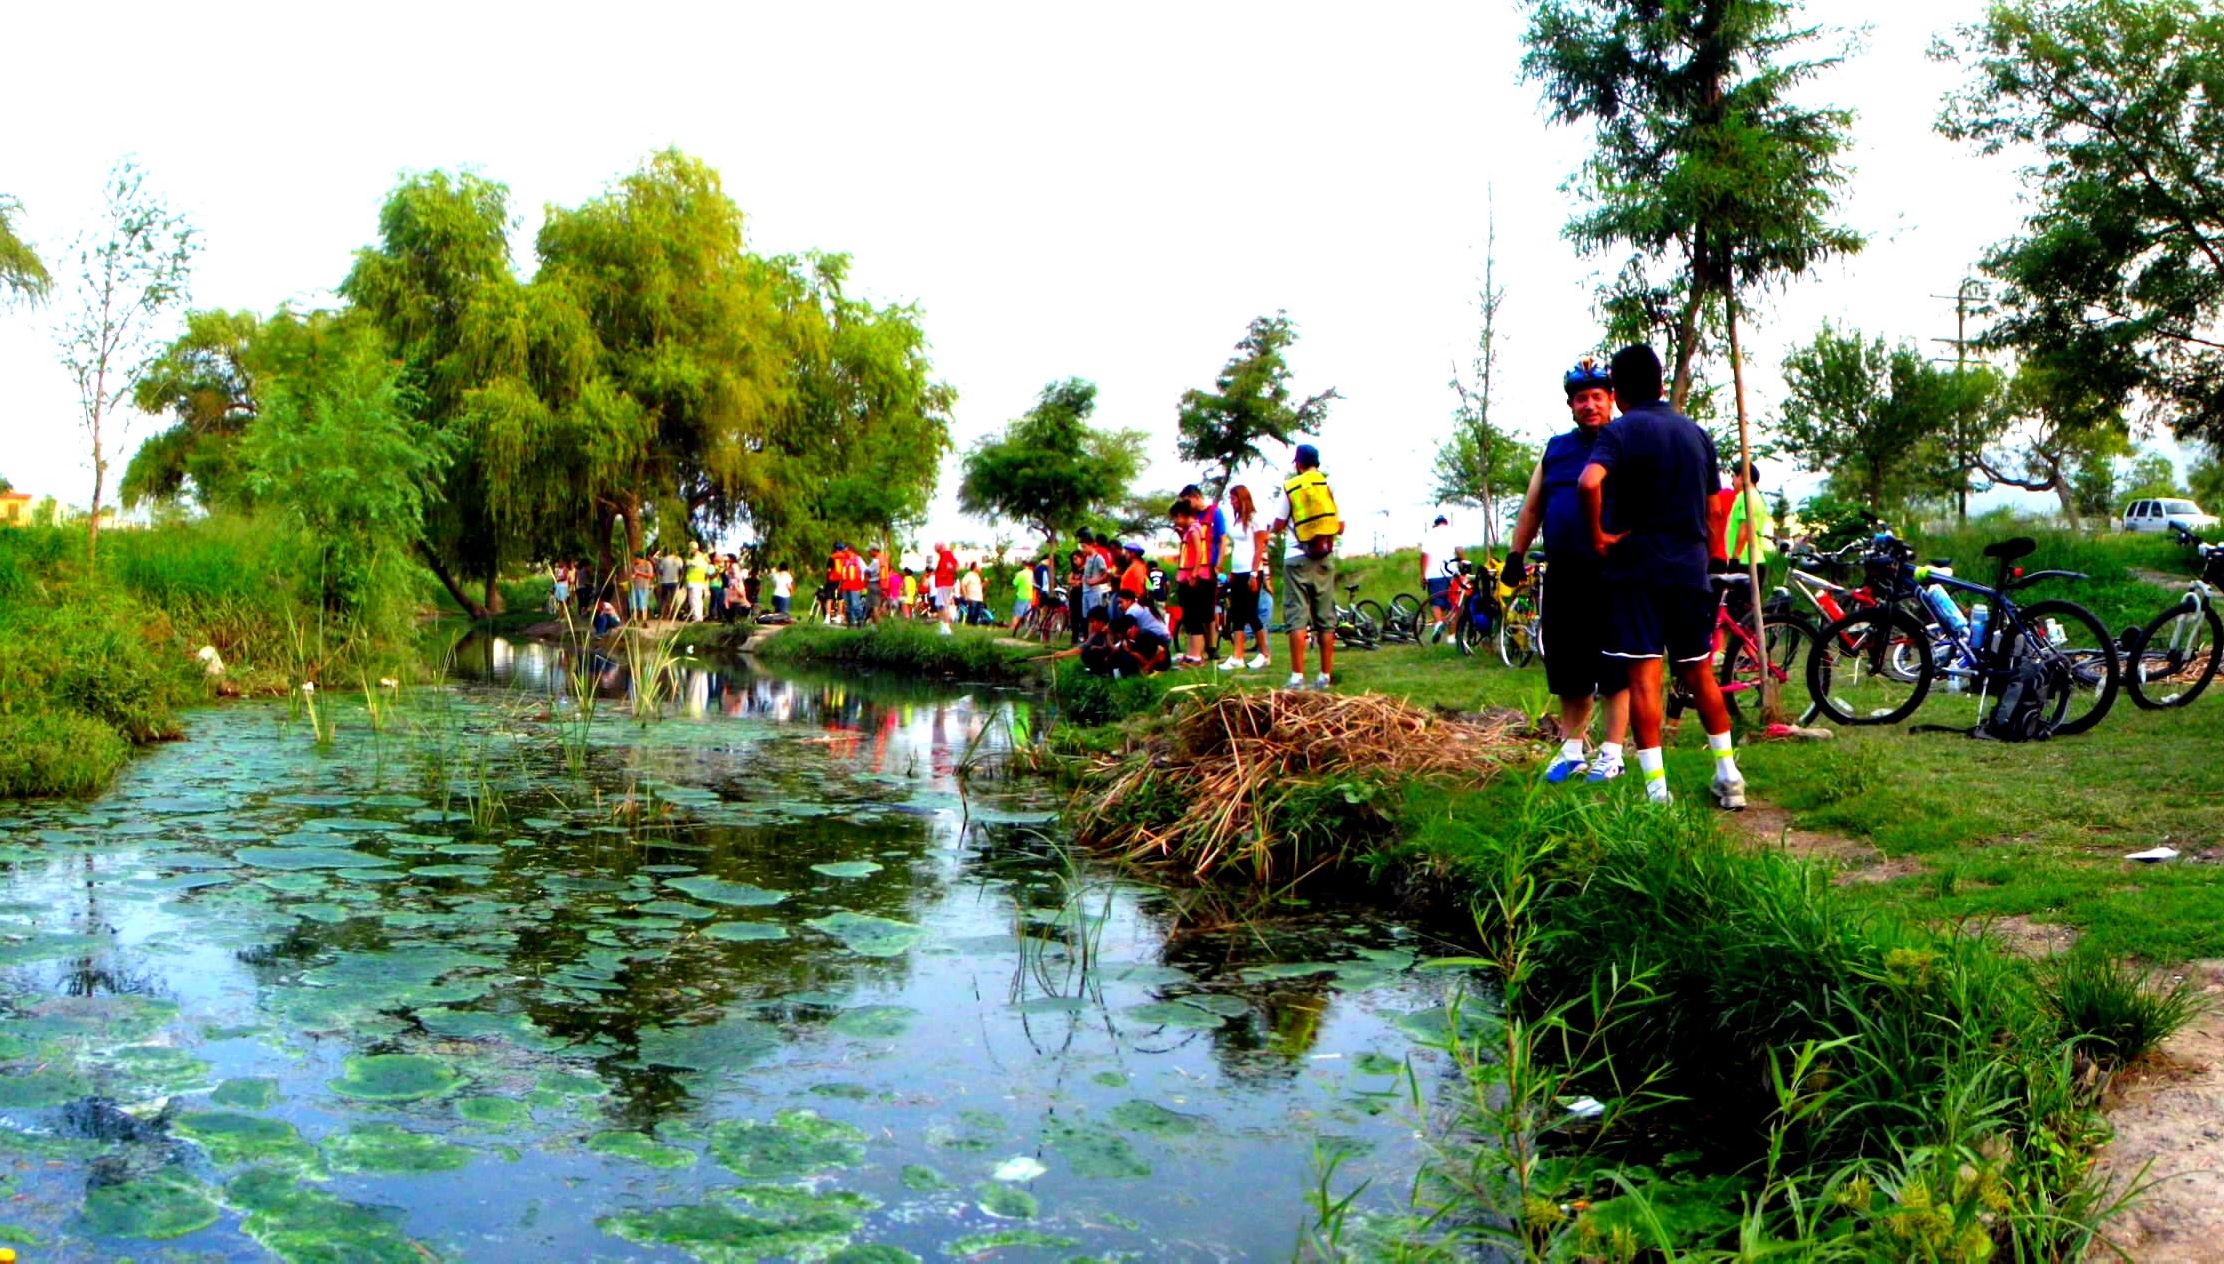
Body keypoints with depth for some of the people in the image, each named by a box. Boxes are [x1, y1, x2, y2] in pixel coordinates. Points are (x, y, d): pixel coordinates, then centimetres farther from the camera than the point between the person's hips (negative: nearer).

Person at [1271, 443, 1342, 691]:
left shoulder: (1290, 487, -1)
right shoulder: (1330, 485, 3)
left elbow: (1278, 526, 3)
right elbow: (1340, 527, 4)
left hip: (1298, 558, -2)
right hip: (1325, 558, 2)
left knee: (1297, 618, -3)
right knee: (1326, 619, 7)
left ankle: (1297, 677, -9)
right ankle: (1325, 677, 8)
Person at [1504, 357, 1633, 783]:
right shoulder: (1555, 449, 16)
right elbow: (1531, 508, 19)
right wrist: (1515, 555, 11)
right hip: (1563, 574, 5)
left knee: (1615, 669, -2)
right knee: (1569, 669, 9)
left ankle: (1611, 753, 5)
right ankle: (1572, 750, 19)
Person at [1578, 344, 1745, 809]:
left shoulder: (1620, 431, -8)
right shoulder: (1696, 433, 11)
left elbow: (1589, 482, -27)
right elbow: (1712, 505, 15)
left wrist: (1599, 535, -15)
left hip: (1636, 567, -5)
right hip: (1691, 568, 5)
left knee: (1643, 676, -4)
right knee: (1699, 673, 15)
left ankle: (1657, 789, -5)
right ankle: (1729, 776, 20)